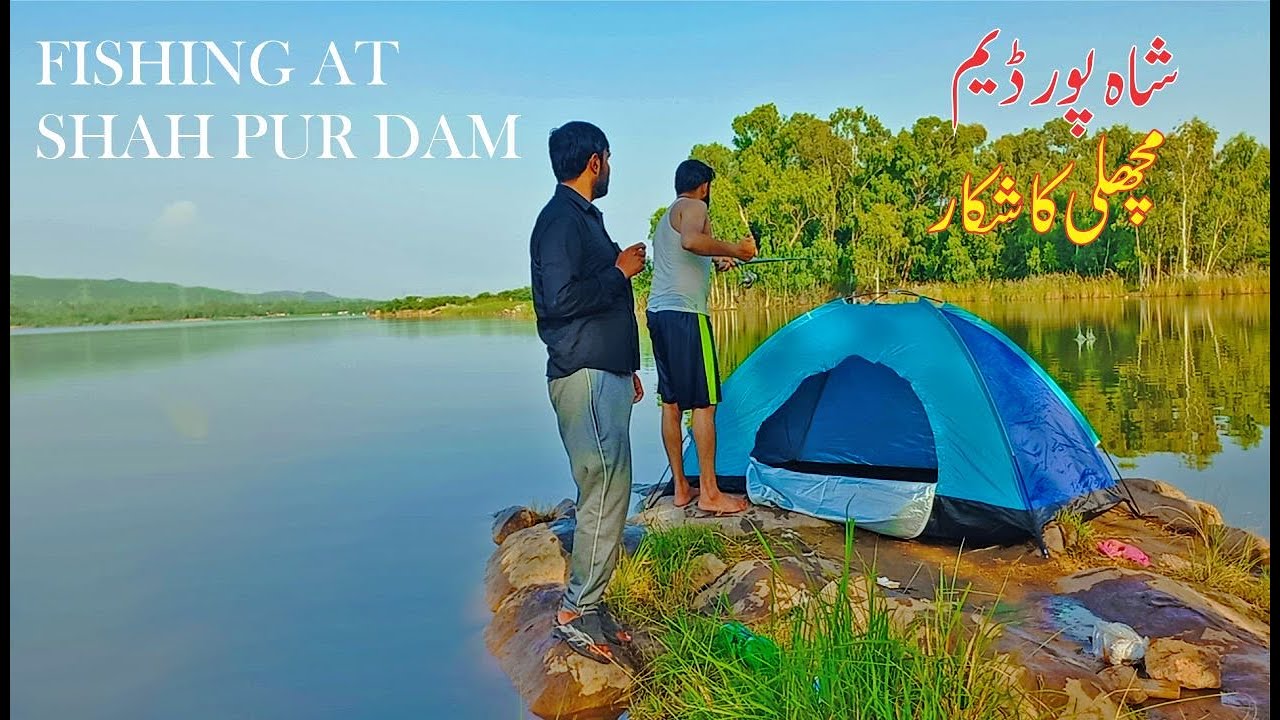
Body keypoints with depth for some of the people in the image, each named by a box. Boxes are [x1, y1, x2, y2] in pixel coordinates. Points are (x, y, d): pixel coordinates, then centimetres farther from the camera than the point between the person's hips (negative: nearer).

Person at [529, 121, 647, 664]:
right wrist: (620, 271, -11)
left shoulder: (583, 217, 20)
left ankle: (588, 603, 21)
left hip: (604, 373, 10)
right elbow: (560, 299, -23)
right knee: (605, 491, -8)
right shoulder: (561, 219, -11)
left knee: (605, 491, 12)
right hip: (585, 376, -10)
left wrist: (626, 370, 26)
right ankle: (577, 611, 4)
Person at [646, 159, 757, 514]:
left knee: (671, 402, 9)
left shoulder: (666, 216, 25)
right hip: (685, 313, -10)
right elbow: (691, 241, -26)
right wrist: (734, 250, -17)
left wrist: (715, 261, 39)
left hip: (657, 311, 10)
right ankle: (709, 493, -2)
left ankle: (681, 487, 14)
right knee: (704, 403, -6)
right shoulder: (693, 207, -4)